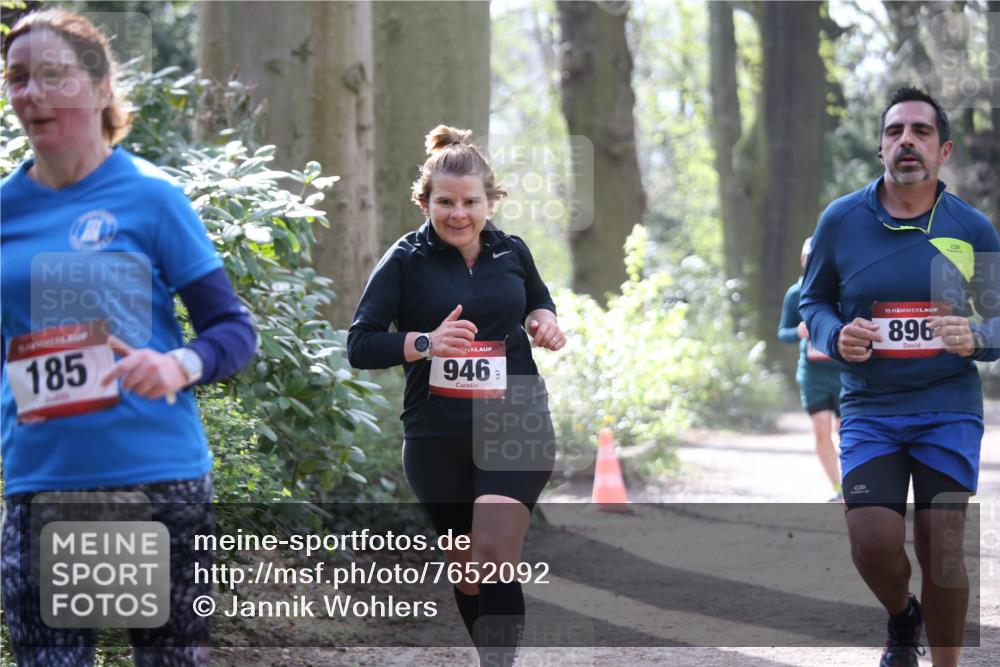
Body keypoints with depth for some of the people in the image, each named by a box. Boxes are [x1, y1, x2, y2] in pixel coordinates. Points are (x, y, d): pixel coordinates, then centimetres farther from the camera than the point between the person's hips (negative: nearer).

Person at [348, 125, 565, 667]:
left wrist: (543, 320, 2)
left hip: (515, 426, 0)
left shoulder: (511, 251, 5)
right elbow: (360, 345, -8)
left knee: (494, 556, -17)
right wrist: (424, 343, -24)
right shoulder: (405, 261, -4)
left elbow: (539, 299, 26)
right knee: (466, 567, 11)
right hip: (438, 437, 0)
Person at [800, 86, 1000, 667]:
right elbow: (813, 301, 9)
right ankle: (902, 619, 24)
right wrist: (836, 337, -12)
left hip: (950, 409, 0)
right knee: (873, 545, -11)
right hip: (869, 409, 0)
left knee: (941, 551, 0)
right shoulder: (842, 220, -3)